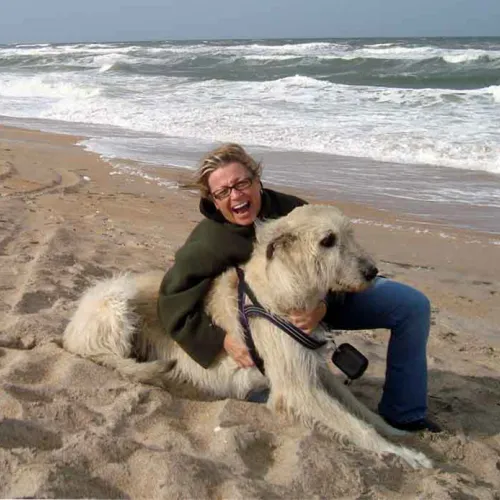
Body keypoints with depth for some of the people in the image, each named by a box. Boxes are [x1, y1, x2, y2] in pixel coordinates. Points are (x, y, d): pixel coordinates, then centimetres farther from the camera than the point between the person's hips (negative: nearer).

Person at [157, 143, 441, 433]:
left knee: (413, 304, -7)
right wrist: (223, 341, -33)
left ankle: (404, 416, 3)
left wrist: (323, 306, -35)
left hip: (324, 299, 3)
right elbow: (175, 307, -21)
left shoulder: (290, 209, -21)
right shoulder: (205, 245, -25)